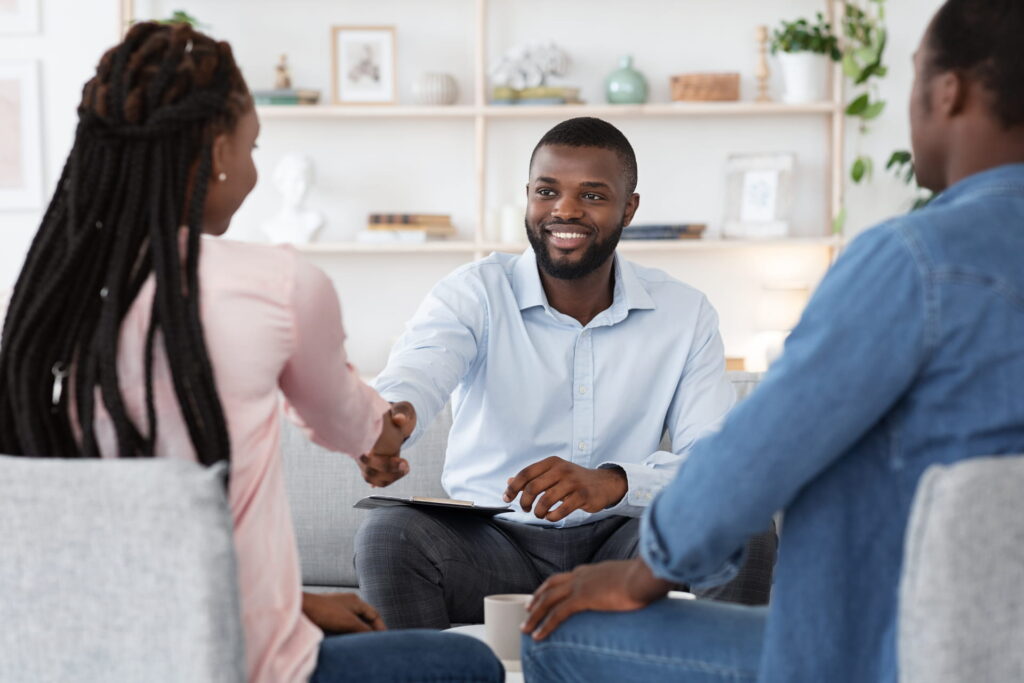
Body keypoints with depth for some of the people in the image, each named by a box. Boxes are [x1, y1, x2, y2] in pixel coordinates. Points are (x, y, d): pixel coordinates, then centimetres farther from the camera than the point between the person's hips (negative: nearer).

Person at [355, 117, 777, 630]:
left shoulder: (685, 314, 1)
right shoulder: (473, 295, -3)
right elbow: (413, 378, -23)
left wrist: (615, 482, -31)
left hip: (618, 545, 1)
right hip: (492, 541, -1)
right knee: (390, 534, -30)